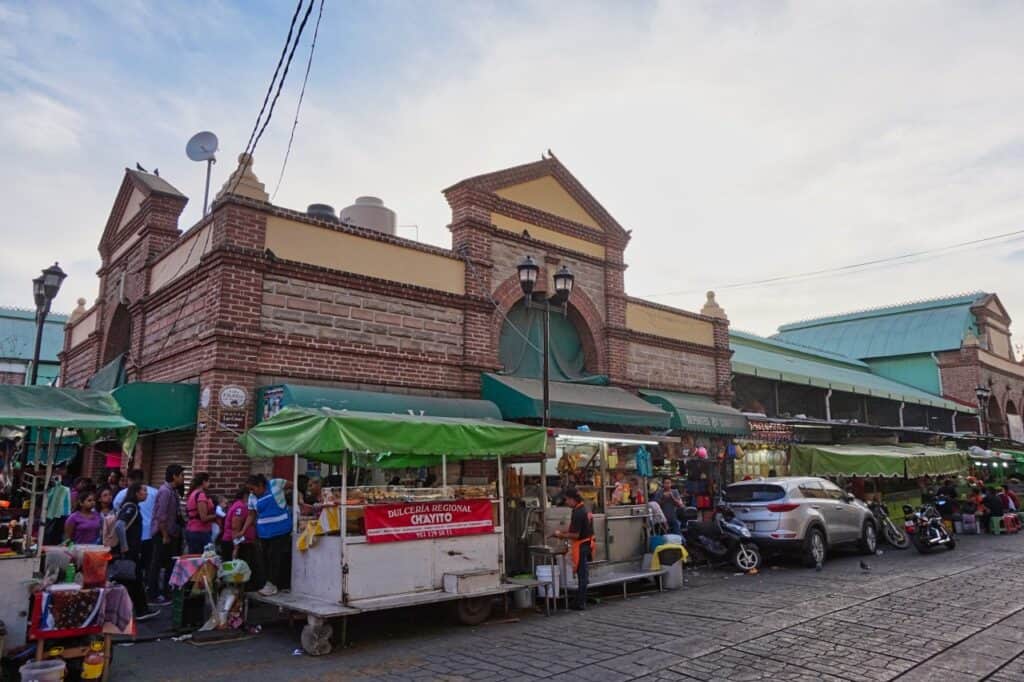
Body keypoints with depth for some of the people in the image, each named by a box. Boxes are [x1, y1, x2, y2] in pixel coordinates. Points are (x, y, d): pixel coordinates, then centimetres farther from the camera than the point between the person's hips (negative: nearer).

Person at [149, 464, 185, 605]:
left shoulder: (173, 491, 7)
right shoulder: (165, 491, -19)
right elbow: (161, 516, -21)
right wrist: (165, 536, -18)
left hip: (170, 532, 9)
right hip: (162, 533, -9)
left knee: (168, 562, 14)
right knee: (158, 564, 1)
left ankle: (164, 590, 24)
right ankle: (155, 595, 9)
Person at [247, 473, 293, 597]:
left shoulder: (275, 484, -9)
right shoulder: (252, 497, 4)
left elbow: (292, 485, 3)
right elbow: (251, 515, 9)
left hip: (281, 530, -5)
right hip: (264, 532, 5)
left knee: (275, 556, -9)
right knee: (266, 558, 7)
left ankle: (271, 584, -3)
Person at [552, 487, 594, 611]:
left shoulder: (577, 513, -21)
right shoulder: (584, 509, 9)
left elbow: (575, 535, -22)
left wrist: (560, 535, -10)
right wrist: (564, 532, 12)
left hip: (581, 546, -9)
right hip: (587, 544, 9)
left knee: (582, 574, -2)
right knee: (584, 574, 15)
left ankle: (580, 603, 5)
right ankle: (582, 601, 24)